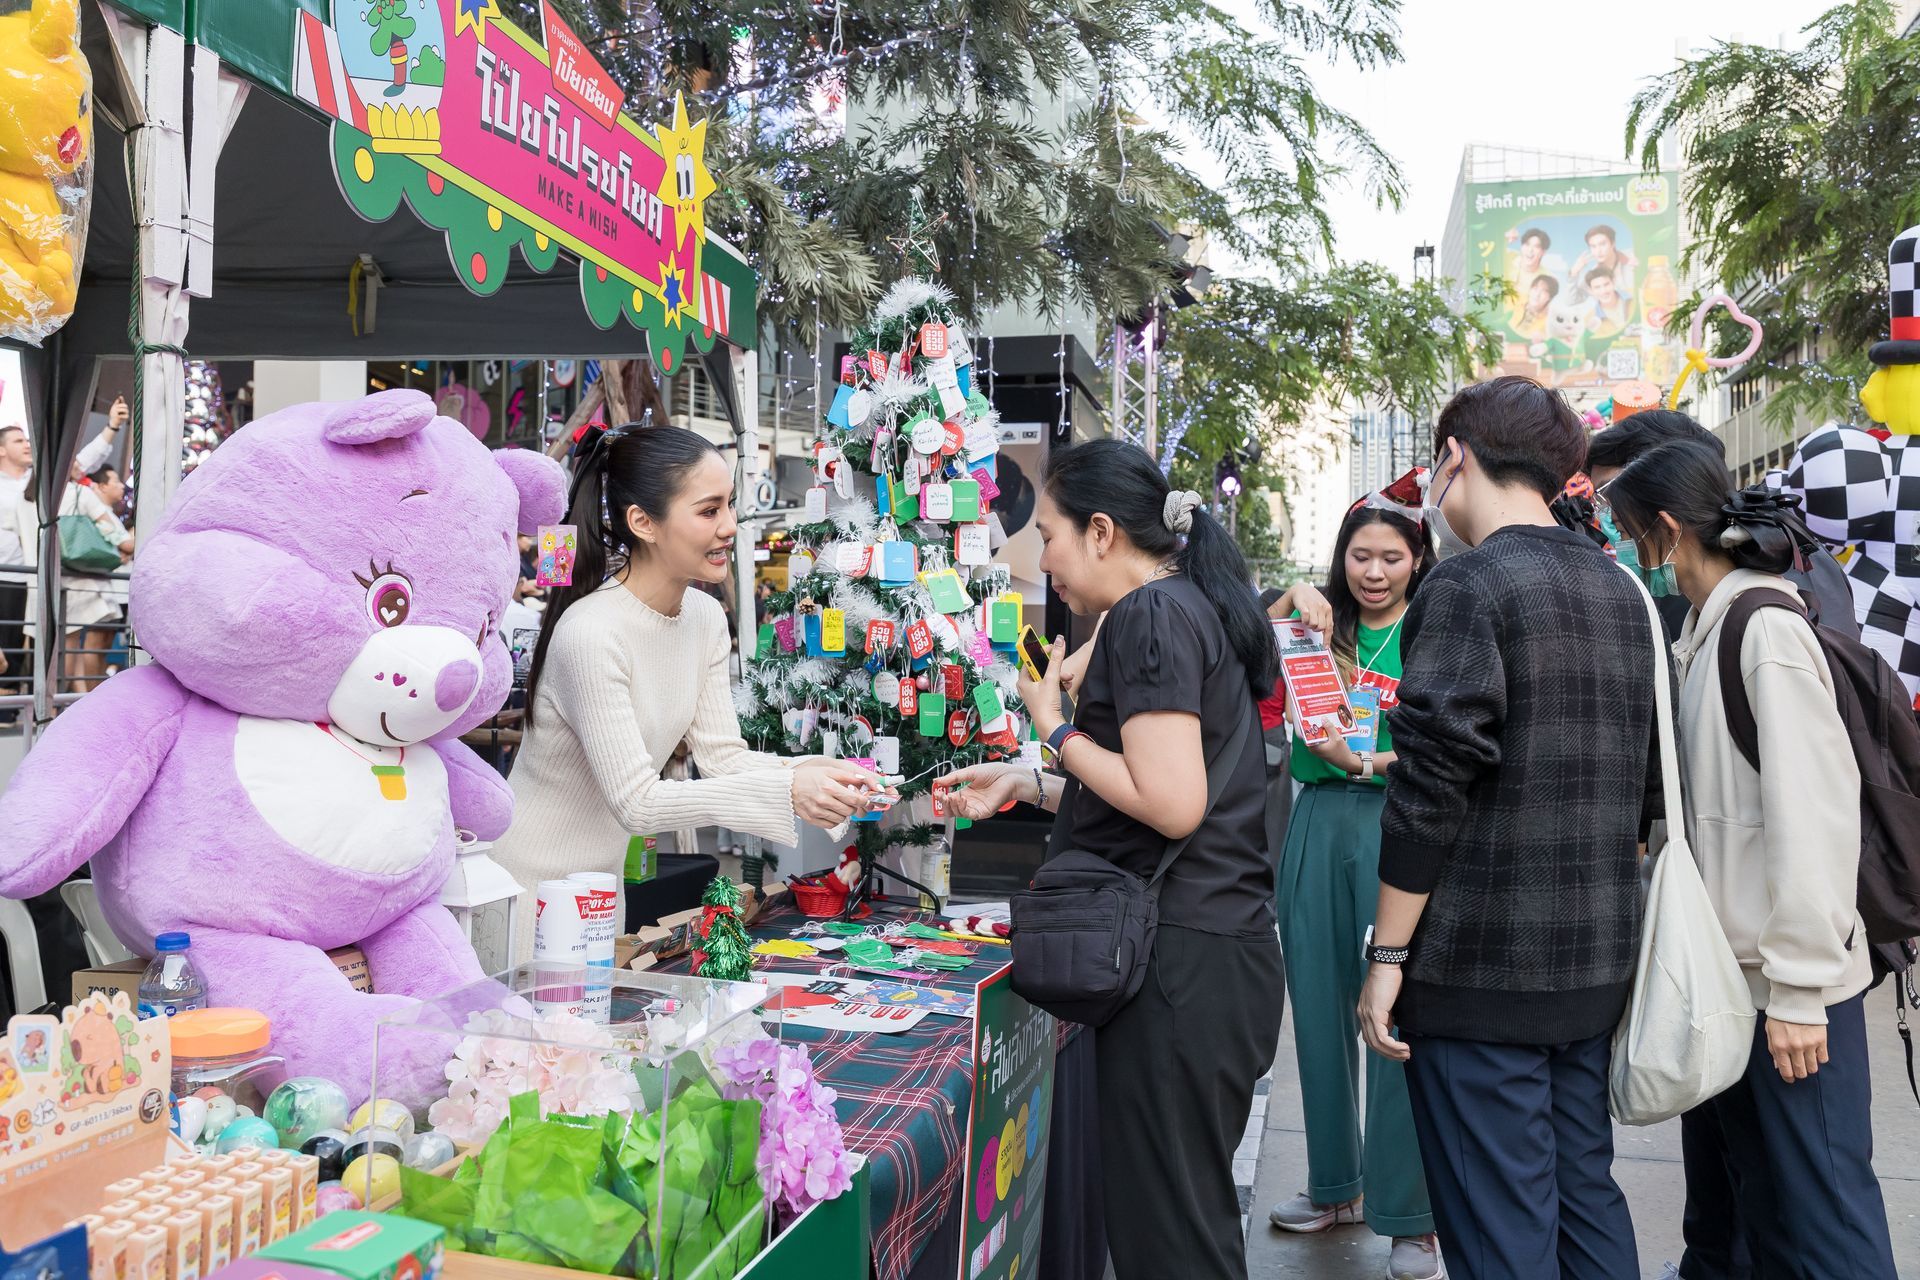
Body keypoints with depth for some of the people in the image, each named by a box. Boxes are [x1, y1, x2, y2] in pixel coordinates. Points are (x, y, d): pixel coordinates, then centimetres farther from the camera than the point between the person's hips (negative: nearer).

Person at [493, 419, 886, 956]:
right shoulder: (591, 634, -27)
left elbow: (722, 755, -4)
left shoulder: (706, 618, -1)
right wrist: (785, 791, -35)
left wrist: (820, 773, -21)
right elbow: (636, 802, -28)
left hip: (601, 880, 8)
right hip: (527, 887, -8)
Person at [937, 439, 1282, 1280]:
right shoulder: (1191, 606, 17)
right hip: (1221, 945, 10)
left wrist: (1057, 728, -9)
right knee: (1192, 1206, 17)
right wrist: (1028, 784, 17)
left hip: (1179, 958, -10)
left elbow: (1172, 805, -21)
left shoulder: (1152, 614, -13)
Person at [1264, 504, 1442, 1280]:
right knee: (1318, 1007, 12)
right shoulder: (1324, 625, 12)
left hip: (1395, 822, -4)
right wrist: (1290, 602, -13)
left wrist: (1366, 762, -22)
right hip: (1318, 820, 5)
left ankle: (1410, 1216, 9)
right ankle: (1336, 1185, 29)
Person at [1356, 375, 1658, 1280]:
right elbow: (1638, 786, 17)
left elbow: (1429, 791, -18)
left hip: (1480, 970, -8)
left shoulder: (1468, 584, -13)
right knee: (1586, 1200, 19)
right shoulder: (1620, 592, 11)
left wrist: (1386, 957, -12)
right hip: (1597, 966, 8)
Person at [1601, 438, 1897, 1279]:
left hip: (1788, 988, -8)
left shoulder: (1768, 633, -16)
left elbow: (1812, 814, -21)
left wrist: (1798, 988, -19)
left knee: (1811, 1210, 2)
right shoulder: (1710, 630, 9)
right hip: (1728, 968, 8)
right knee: (1721, 1193, 22)